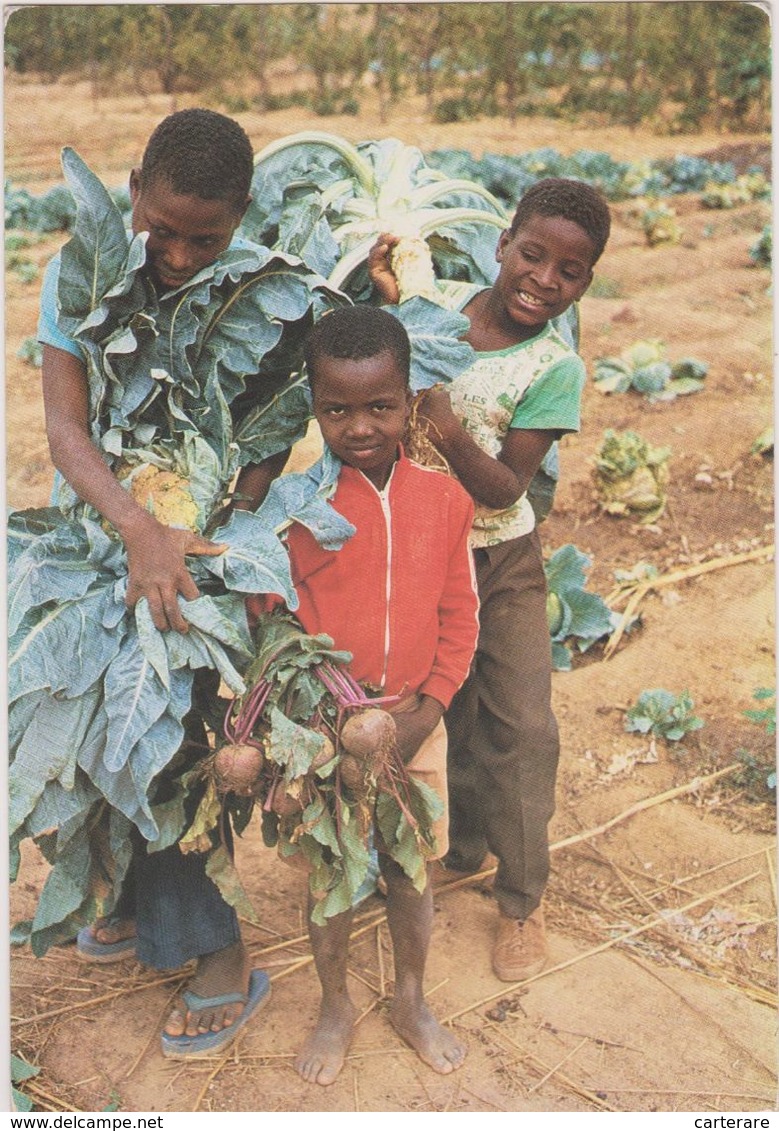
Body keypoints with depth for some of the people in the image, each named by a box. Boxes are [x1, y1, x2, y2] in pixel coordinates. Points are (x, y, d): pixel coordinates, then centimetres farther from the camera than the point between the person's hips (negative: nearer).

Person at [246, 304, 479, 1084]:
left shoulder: (443, 499, -5)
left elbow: (459, 618, 2)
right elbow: (267, 624, -7)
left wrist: (425, 711, -8)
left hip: (415, 722, 2)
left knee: (409, 872, 16)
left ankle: (411, 1000, 42)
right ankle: (336, 1008, 40)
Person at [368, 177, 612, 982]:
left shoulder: (555, 368, -14)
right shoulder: (440, 301, -6)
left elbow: (503, 490, -18)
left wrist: (451, 434, -35)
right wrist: (385, 302, -19)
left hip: (502, 560, -2)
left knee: (522, 725, 1)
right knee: (448, 715, 16)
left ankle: (521, 900, 20)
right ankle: (463, 845, 40)